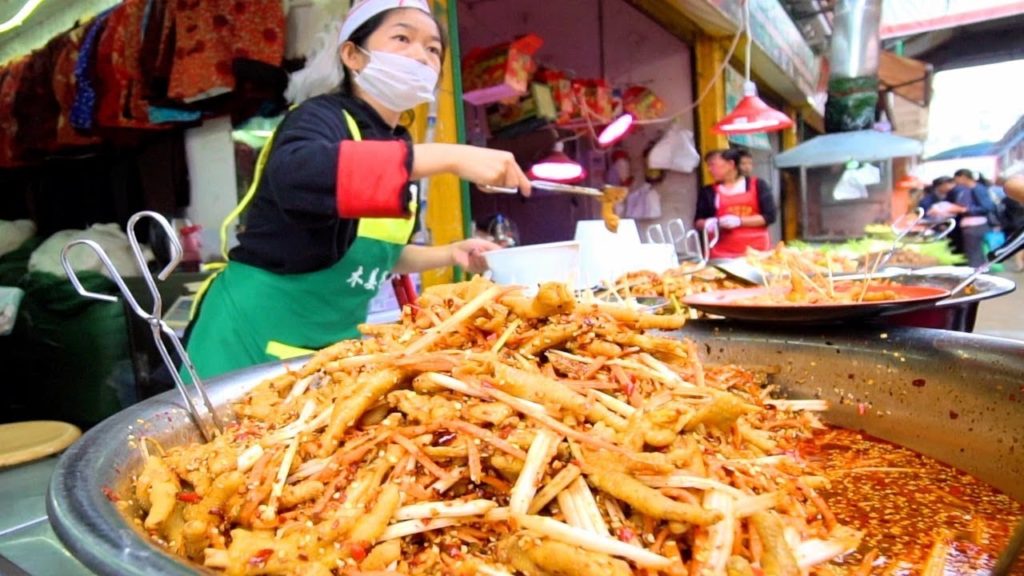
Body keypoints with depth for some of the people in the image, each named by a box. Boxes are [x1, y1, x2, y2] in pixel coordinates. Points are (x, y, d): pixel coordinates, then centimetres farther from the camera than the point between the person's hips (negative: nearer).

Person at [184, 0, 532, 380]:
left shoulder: (399, 149, 7)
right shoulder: (322, 117, -14)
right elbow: (294, 176, -40)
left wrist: (449, 254, 4)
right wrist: (448, 157, -40)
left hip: (337, 338, 7)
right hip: (260, 332, -7)